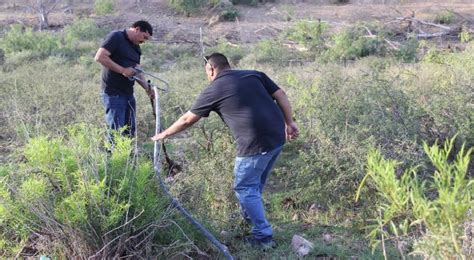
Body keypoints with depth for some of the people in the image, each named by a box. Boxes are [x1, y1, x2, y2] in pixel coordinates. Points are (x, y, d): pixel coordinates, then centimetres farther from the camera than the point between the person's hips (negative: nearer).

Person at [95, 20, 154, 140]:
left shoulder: (136, 48, 17)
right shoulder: (116, 37, -8)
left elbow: (136, 71, 14)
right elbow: (100, 57, -18)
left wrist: (147, 87, -3)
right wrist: (122, 70, -19)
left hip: (128, 94, 9)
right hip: (113, 94, -8)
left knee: (130, 132, 12)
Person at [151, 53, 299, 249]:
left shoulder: (212, 90, 4)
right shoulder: (254, 75, 16)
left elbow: (187, 120, 14)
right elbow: (280, 95, 9)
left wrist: (164, 134, 28)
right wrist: (289, 123, 13)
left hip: (256, 143, -7)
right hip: (278, 137, 7)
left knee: (245, 188, 9)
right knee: (255, 183, 25)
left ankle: (263, 236, 10)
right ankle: (250, 216, 42)